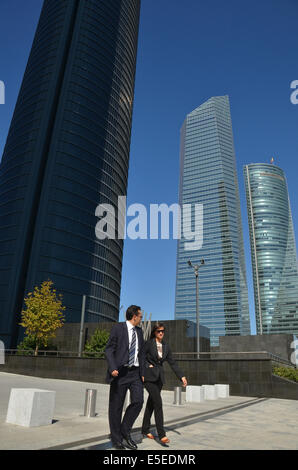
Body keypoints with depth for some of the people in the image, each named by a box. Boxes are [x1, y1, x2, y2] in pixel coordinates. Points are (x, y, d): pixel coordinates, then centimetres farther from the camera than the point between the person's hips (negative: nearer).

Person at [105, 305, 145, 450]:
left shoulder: (139, 331, 14)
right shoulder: (118, 328, -4)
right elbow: (109, 349, -7)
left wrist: (142, 373, 13)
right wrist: (112, 368, -19)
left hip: (135, 372, 5)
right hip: (120, 372, -5)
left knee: (138, 401, -9)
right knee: (116, 406, 3)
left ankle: (125, 432, 11)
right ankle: (116, 439, 21)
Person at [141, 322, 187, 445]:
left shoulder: (166, 346, 7)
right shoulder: (149, 343, -8)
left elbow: (172, 363, 8)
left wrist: (181, 376, 3)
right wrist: (148, 366, -11)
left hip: (159, 377, 5)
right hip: (149, 376, -5)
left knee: (151, 403, 13)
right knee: (158, 402, -14)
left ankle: (145, 430, 26)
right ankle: (161, 434, -11)